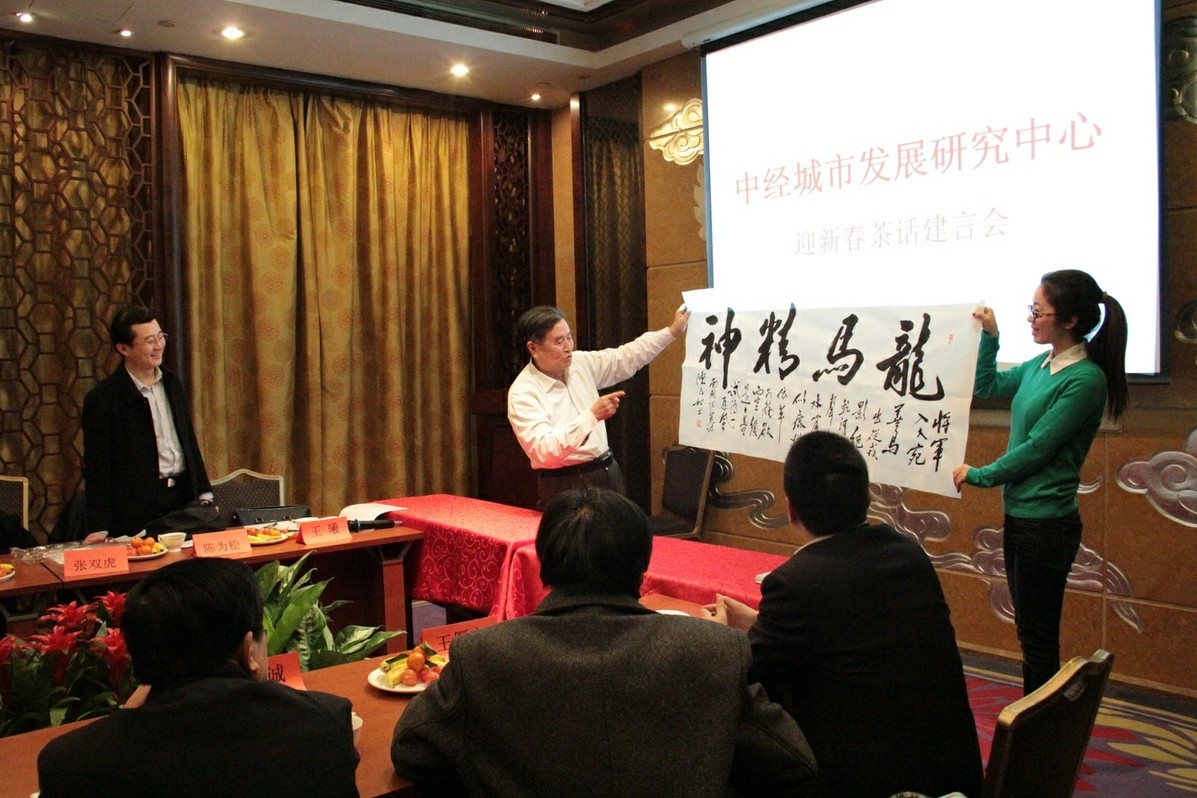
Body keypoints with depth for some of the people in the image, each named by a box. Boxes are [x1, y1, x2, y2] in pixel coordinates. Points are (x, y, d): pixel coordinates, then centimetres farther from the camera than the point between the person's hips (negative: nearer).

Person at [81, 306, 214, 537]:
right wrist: (100, 529, -12)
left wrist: (204, 495, 12)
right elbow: (97, 469, -8)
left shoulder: (171, 384, 11)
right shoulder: (102, 398, -8)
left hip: (184, 498, 5)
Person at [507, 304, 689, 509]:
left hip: (608, 473, 6)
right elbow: (544, 451, -28)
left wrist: (672, 331, 9)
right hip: (564, 486, -6)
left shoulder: (580, 363, 4)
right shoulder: (522, 393, -16)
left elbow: (626, 357, 15)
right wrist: (591, 415, -31)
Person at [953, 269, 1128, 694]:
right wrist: (990, 336, 8)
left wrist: (978, 475, -7)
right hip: (1019, 514, 9)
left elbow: (1037, 448, -18)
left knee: (1037, 637, 3)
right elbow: (986, 386, 21)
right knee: (1030, 633, 18)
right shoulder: (1040, 365, 6)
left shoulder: (1085, 379, -18)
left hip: (1046, 523, -9)